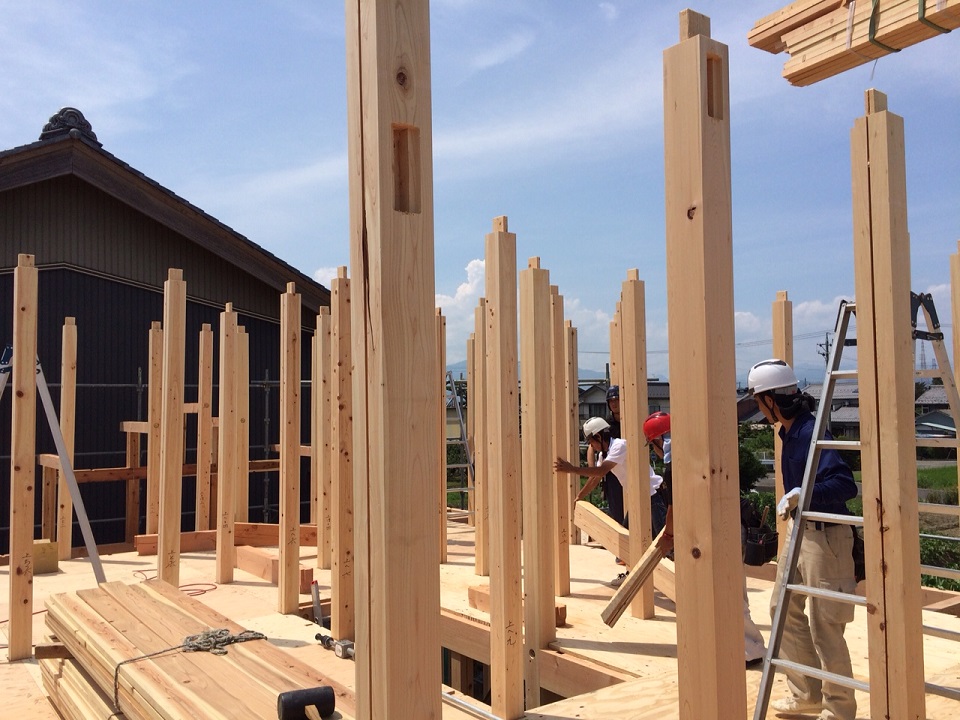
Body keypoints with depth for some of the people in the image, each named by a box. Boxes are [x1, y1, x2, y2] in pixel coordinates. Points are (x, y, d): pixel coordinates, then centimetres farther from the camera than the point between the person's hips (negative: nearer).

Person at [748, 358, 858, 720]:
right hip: (799, 529, 10)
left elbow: (845, 485, -31)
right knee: (784, 608, 16)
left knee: (823, 624, 0)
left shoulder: (812, 432, -23)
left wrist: (799, 494, -36)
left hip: (825, 536, -10)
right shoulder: (789, 432, 6)